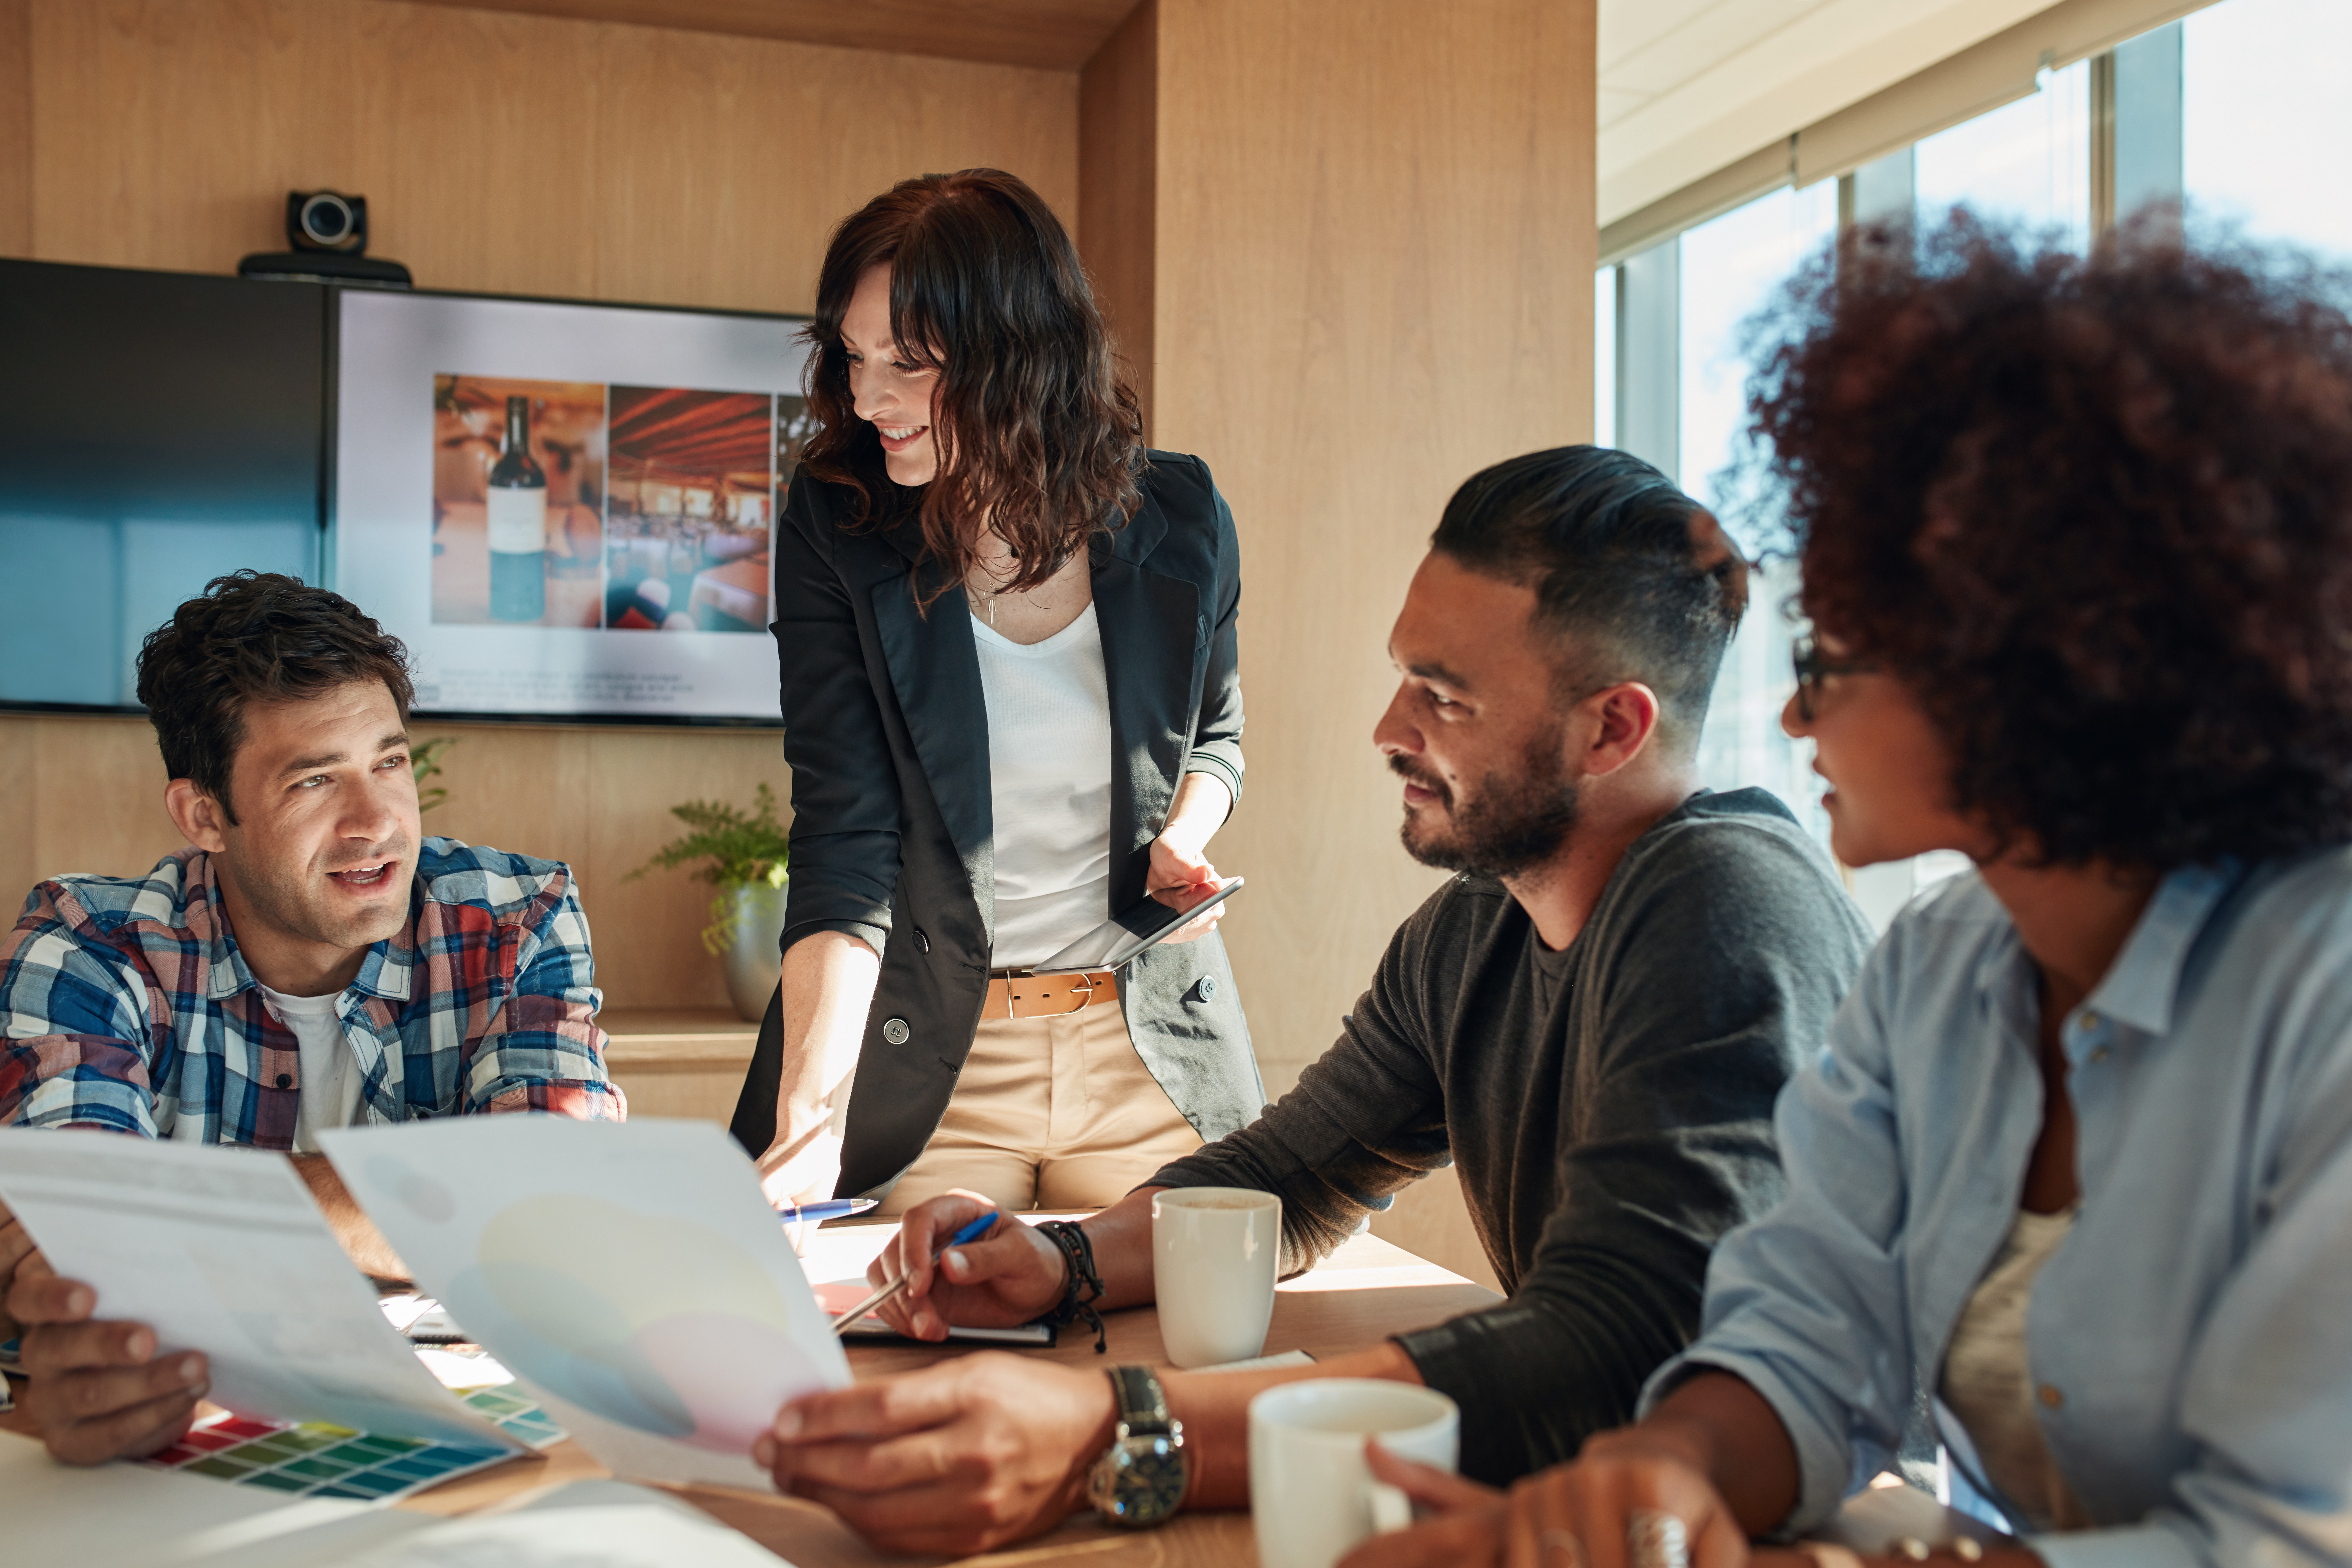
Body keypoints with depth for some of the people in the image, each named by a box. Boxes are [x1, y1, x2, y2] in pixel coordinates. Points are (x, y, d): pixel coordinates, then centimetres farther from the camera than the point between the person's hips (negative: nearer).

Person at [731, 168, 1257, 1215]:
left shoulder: (1179, 518, -5)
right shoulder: (835, 529, -10)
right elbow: (844, 843, -16)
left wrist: (1183, 837, -7)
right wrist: (809, 1119, -26)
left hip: (1150, 1055, 2)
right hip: (922, 1061, -1)